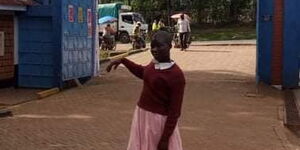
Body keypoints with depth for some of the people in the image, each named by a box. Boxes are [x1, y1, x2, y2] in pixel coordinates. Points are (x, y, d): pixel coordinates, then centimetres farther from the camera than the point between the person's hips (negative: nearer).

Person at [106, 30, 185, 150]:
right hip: (141, 115, 8)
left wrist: (165, 139, -19)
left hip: (159, 120, -8)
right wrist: (122, 61, 19)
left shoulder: (176, 75, -23)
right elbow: (143, 73, 25)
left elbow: (174, 111, -20)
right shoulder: (154, 63, 0)